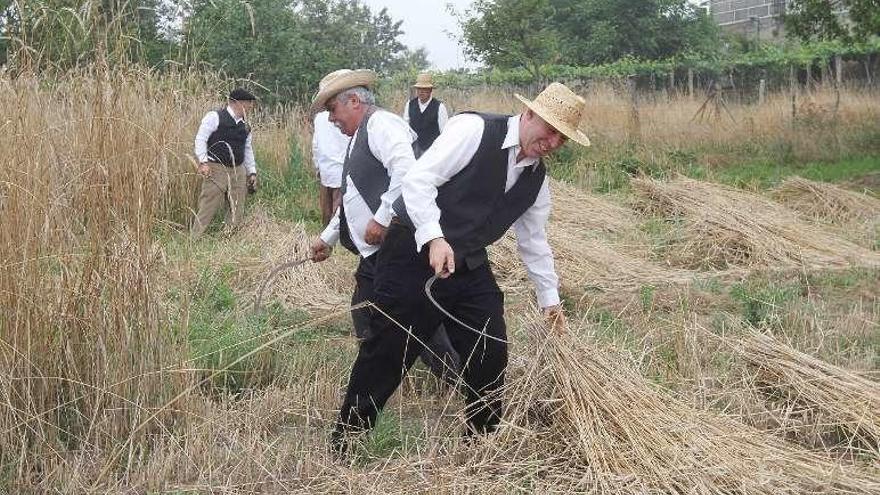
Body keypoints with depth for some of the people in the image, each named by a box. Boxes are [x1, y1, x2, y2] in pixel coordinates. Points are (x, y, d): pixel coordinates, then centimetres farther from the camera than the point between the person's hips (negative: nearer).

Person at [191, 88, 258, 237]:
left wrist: (252, 172, 18)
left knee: (237, 212, 6)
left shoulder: (245, 126, 16)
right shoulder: (215, 117, -4)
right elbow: (200, 139, -7)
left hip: (238, 172, 7)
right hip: (216, 169, -7)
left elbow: (248, 150, 24)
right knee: (207, 209, -10)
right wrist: (203, 162, -15)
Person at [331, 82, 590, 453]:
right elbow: (418, 181, -20)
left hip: (471, 268, 7)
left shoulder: (537, 178, 8)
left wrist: (549, 298, 25)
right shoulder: (474, 130, -15)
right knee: (388, 352, -1)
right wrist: (435, 238, -31)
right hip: (415, 253, -7)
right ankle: (344, 437, 15)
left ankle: (482, 438, 23)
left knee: (491, 354, 3)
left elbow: (533, 239, 20)